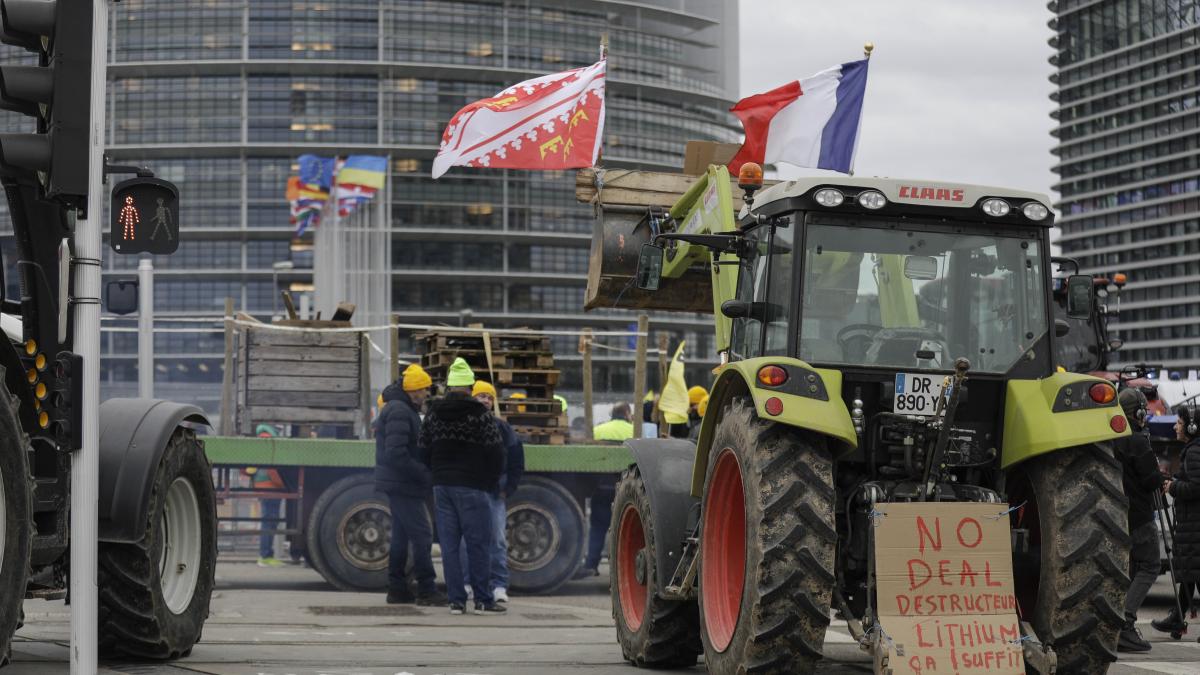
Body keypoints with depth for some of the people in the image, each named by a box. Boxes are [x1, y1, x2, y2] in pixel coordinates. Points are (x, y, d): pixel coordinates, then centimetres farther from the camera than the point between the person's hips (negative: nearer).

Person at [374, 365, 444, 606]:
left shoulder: (402, 409, 17)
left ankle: (397, 589, 16)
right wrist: (426, 474, -20)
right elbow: (396, 454, -24)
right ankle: (426, 590, -6)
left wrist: (423, 473, 13)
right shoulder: (399, 412, -17)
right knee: (421, 535, -8)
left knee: (401, 536, 13)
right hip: (403, 485, -11)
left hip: (397, 484, 11)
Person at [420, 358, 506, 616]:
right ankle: (483, 600, 1)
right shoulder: (480, 414, -7)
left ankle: (456, 599, 5)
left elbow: (425, 454, 12)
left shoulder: (433, 415, 8)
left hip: (442, 486, 5)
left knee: (449, 544, 6)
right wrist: (491, 482, 8)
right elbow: (496, 452, -7)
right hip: (472, 487, -5)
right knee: (479, 543, 0)